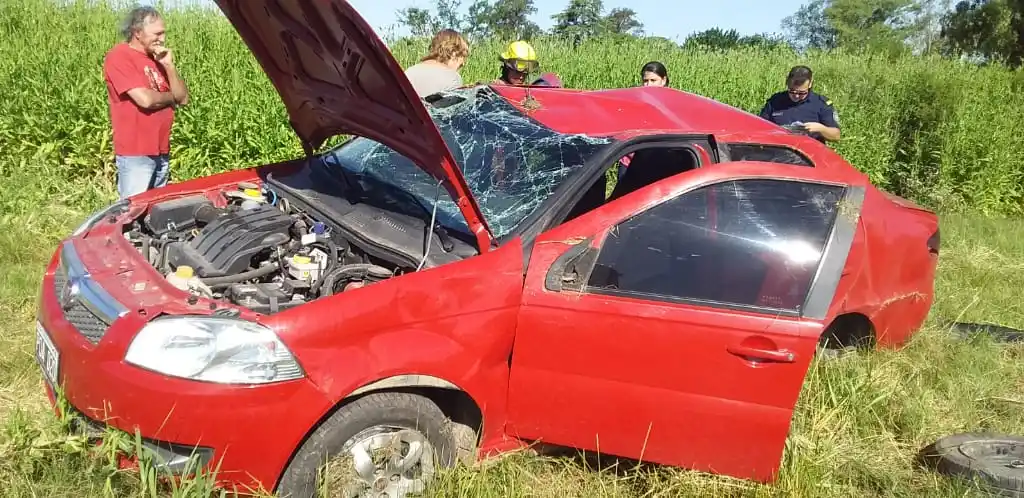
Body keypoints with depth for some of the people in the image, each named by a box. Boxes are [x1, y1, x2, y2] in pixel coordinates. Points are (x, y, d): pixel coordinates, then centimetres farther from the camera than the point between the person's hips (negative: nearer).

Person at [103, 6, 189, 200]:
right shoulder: (119, 56, -10)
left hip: (162, 152, 7)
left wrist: (169, 65, -4)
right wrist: (170, 97, 0)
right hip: (135, 154, -7)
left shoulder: (157, 59, 13)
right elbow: (145, 99, -21)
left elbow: (183, 98, 9)